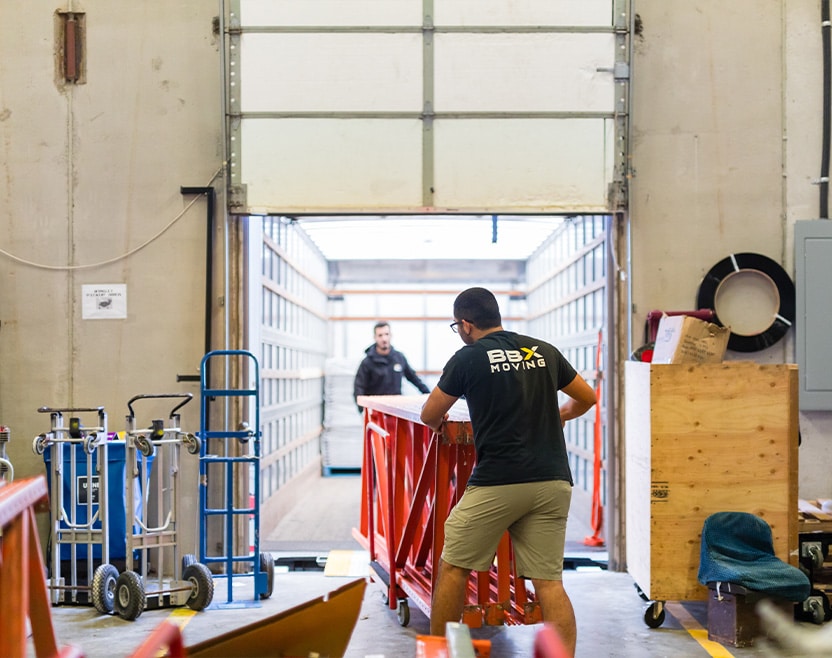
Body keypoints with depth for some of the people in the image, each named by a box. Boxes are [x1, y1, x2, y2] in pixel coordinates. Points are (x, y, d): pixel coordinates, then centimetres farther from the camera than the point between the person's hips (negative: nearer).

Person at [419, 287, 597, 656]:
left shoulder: (468, 358, -1)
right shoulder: (544, 352, 11)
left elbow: (430, 416, 9)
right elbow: (586, 398, 23)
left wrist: (439, 424, 32)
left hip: (497, 482, -4)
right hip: (553, 480, 5)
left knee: (453, 567, 10)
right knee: (548, 580, 5)